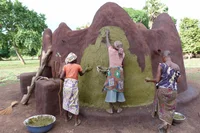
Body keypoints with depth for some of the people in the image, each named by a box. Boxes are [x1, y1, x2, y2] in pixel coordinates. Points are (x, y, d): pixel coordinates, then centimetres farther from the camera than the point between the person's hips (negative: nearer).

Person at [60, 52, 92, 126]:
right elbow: (81, 74, 21)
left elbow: (61, 77, -3)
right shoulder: (78, 66, 3)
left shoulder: (65, 66, 5)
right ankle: (76, 121, 14)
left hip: (66, 84, 3)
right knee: (74, 102, 6)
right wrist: (86, 70, 39)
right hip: (73, 85, -3)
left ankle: (67, 117, 35)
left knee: (66, 101, 19)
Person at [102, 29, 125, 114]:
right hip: (120, 71, 4)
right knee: (118, 88, 9)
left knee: (111, 88, 0)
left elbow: (107, 43, 17)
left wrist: (107, 34, 31)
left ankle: (111, 108, 7)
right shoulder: (122, 53, 10)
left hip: (112, 71, -3)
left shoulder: (111, 50, 1)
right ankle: (118, 108, 18)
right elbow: (122, 64, 10)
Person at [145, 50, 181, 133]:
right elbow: (178, 80, 6)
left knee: (162, 106, 22)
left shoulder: (161, 65, -11)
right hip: (172, 91, 3)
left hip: (162, 90, -3)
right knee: (170, 109, 17)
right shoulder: (177, 67, 1)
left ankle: (164, 122, 5)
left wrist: (149, 80, 6)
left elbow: (157, 80, -12)